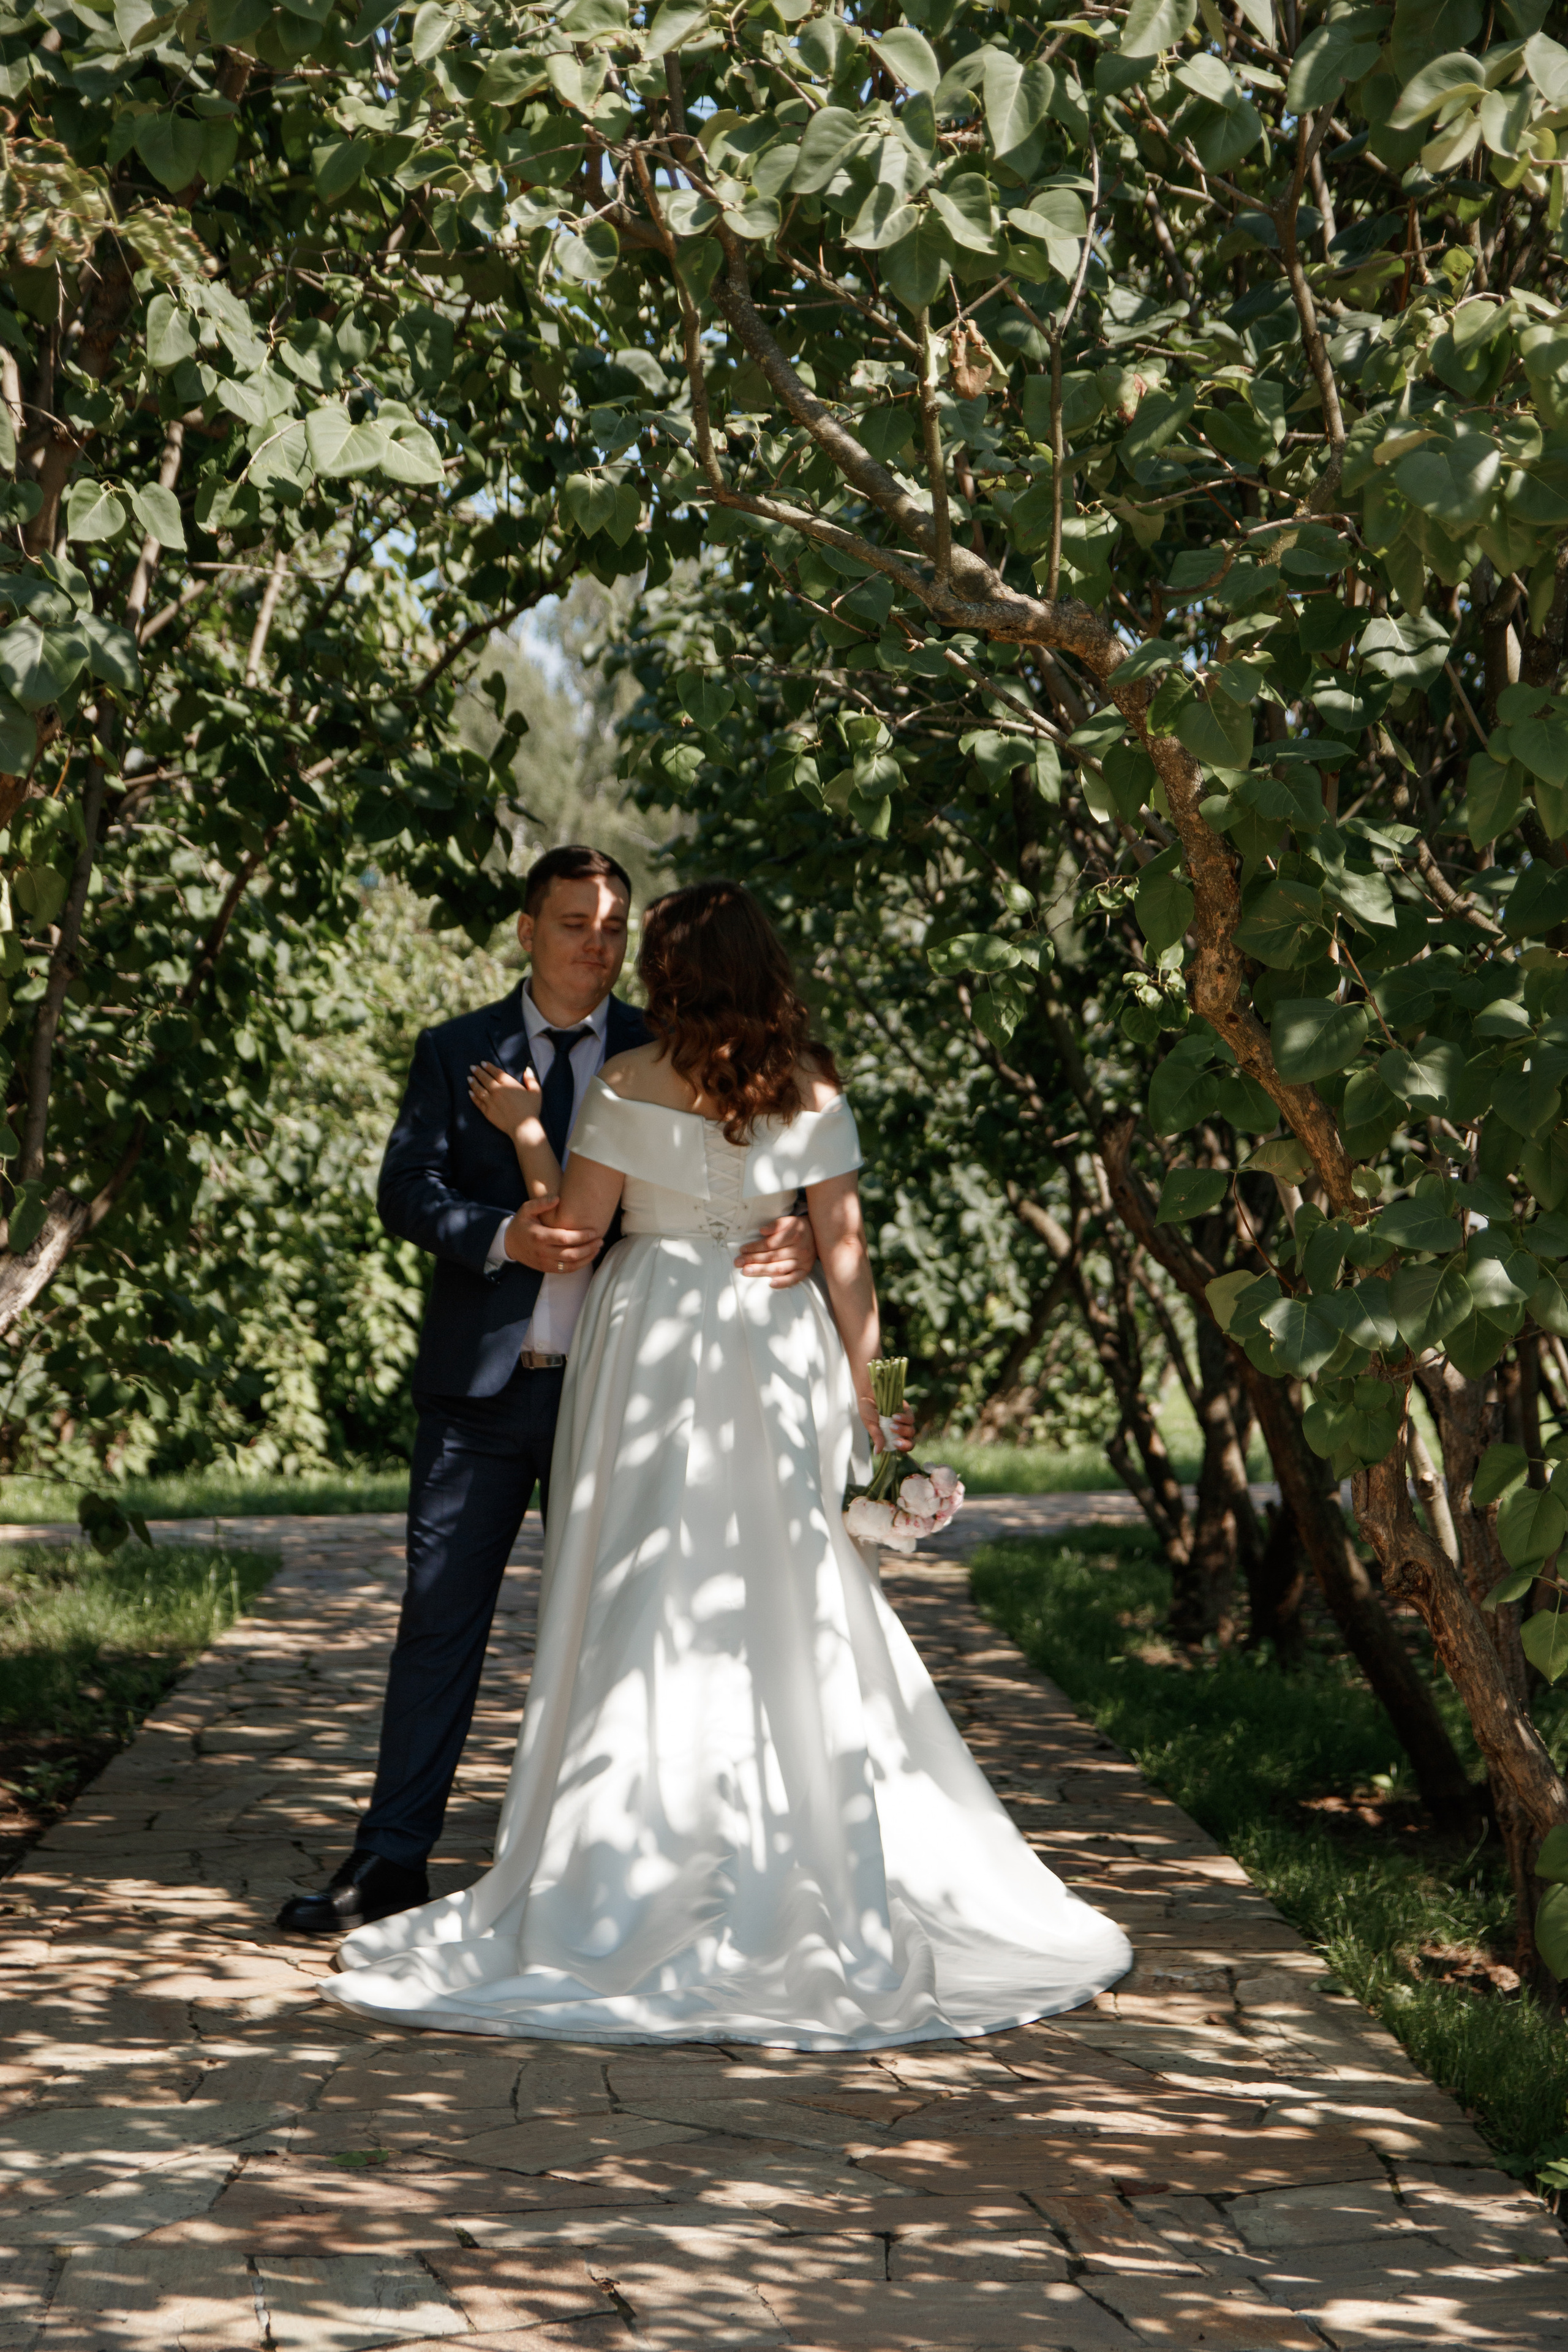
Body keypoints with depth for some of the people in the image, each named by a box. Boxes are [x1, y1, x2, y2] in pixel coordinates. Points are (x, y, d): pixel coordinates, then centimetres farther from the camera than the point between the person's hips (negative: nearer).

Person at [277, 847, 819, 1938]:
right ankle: (392, 1857, 8)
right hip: (479, 1384, 0)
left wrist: (795, 1234, -26)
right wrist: (502, 1235, -22)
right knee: (442, 1614, 2)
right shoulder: (456, 1052, 5)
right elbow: (405, 1189, -4)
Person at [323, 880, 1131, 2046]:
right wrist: (864, 1385, 6)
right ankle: (813, 1882, 11)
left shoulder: (629, 1082, -7)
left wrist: (528, 1132, 10)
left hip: (654, 1348, -2)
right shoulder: (814, 1089, 1)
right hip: (778, 1350, 3)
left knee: (649, 1610, 2)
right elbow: (845, 1246, 0)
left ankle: (626, 1892, 4)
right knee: (792, 1612, 8)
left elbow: (573, 1227, -5)